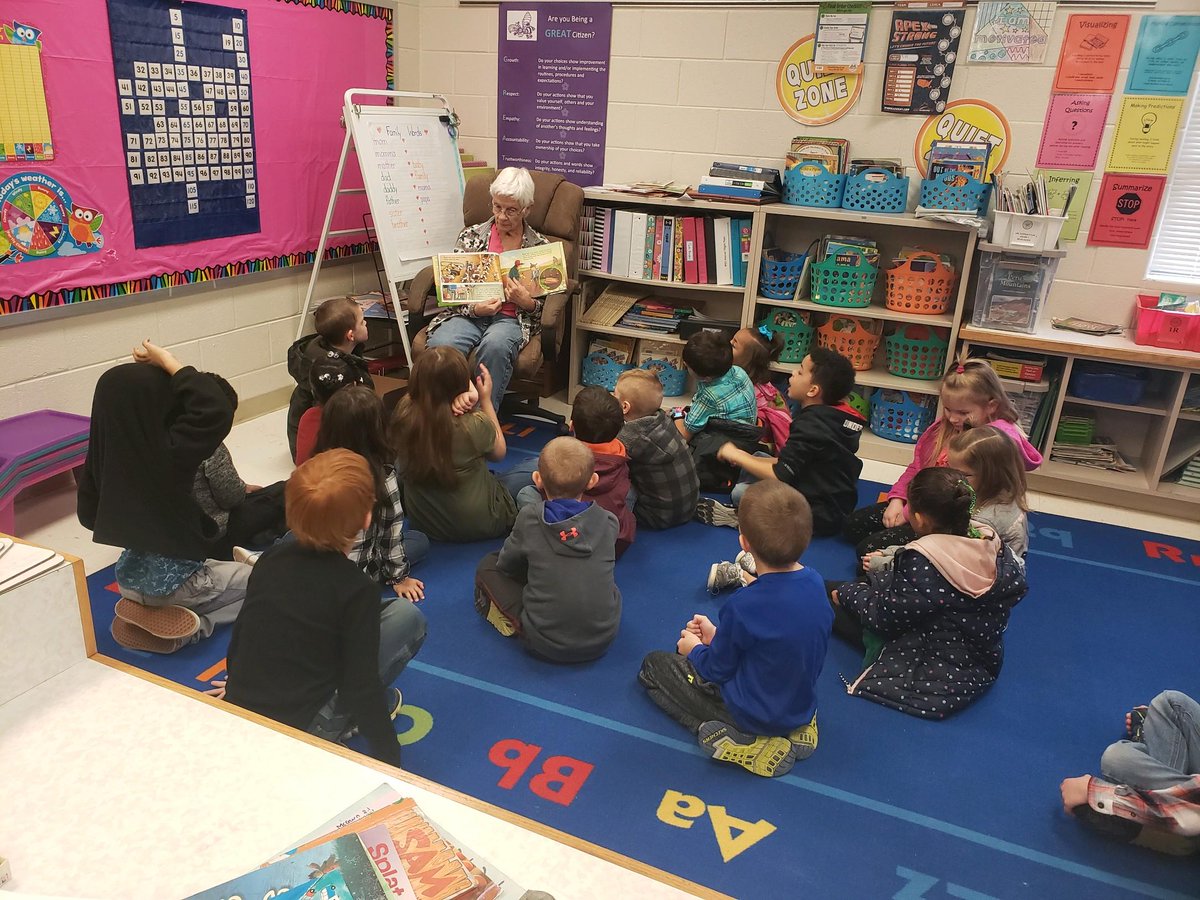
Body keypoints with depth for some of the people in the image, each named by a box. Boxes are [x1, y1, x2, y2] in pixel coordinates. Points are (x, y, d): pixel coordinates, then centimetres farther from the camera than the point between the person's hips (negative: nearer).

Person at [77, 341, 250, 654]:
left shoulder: (105, 451, -9)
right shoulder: (167, 452, -29)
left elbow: (88, 514, 2)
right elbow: (217, 411, -36)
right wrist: (168, 363, -29)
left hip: (132, 577, 7)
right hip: (174, 581, -7)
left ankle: (145, 611, 15)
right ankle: (191, 625, -2)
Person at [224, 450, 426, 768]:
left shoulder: (272, 557, -1)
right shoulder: (356, 587, -18)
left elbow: (240, 632, 13)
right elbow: (361, 685, -17)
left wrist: (236, 689, 32)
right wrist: (390, 761, -6)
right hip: (299, 729, -6)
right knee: (407, 616, -1)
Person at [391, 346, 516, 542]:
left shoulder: (403, 415, -21)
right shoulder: (475, 425, -28)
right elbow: (499, 452, -5)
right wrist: (486, 399, 0)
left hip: (422, 524, 3)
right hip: (479, 525, -3)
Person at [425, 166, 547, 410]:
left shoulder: (540, 247, 12)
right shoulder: (471, 236, 13)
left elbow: (545, 305, 11)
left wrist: (527, 302, -12)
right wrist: (474, 308, -14)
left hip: (511, 319, -1)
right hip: (469, 313, 1)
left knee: (495, 345, -38)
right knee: (441, 345, -34)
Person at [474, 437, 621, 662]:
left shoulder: (529, 518, -10)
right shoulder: (608, 522, -4)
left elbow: (506, 565, 6)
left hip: (545, 643, -2)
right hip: (603, 639, 2)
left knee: (488, 565, 11)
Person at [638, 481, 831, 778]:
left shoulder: (743, 606, -32)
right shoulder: (815, 583, -12)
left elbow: (717, 671, -15)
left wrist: (693, 649, 7)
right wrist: (718, 636, 9)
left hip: (752, 716, -6)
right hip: (802, 707, 6)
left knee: (653, 665, 7)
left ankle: (734, 740, -6)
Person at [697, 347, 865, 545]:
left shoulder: (811, 425, -22)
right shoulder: (832, 416, 5)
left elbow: (780, 478, -24)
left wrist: (736, 456, -10)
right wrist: (747, 458, 2)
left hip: (821, 516, -10)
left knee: (742, 492, -23)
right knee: (758, 458, 13)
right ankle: (743, 513, -1)